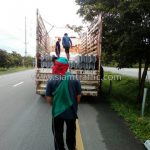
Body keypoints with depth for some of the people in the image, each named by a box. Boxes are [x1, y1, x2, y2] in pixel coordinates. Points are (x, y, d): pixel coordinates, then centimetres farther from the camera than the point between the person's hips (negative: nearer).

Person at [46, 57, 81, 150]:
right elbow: (78, 97, -6)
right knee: (71, 132, 26)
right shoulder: (75, 80, -13)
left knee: (58, 133, 21)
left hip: (57, 112, -1)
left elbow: (49, 99, -9)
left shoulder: (52, 81, -15)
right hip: (71, 112, 2)